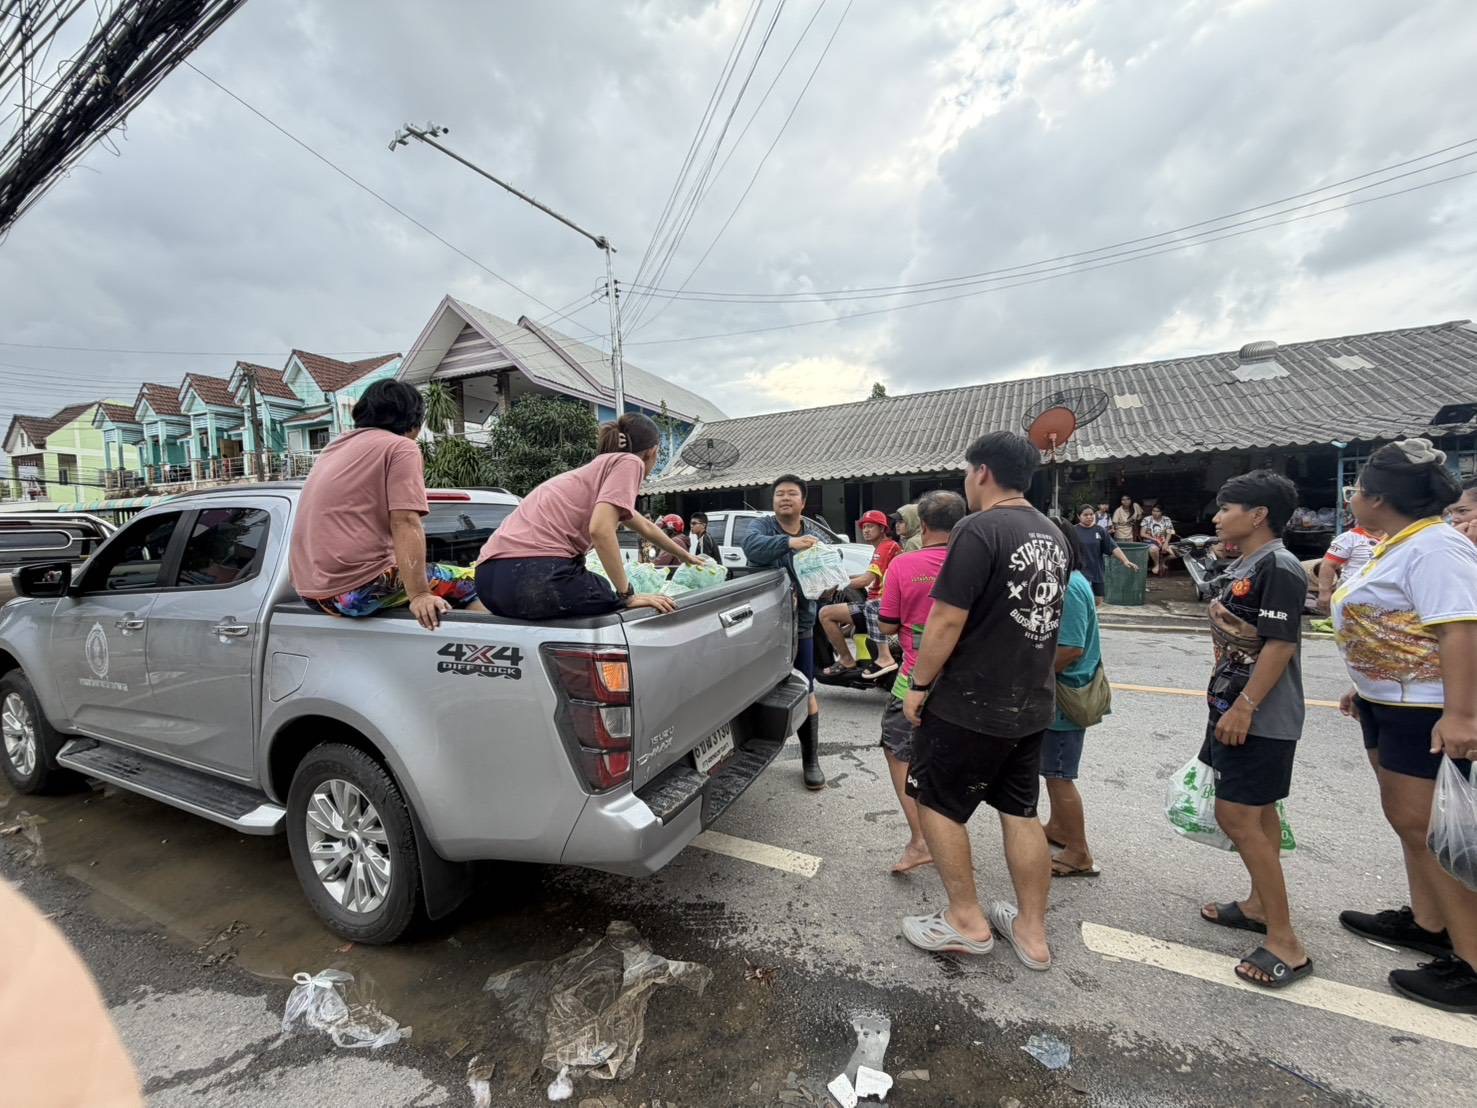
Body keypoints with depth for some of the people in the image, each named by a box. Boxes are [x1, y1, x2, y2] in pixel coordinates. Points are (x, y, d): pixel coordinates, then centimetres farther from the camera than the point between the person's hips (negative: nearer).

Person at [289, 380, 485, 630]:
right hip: (358, 588, -9)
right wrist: (418, 595, -22)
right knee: (468, 583, 0)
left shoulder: (337, 447, 19)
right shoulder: (401, 447, -5)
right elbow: (405, 523, -17)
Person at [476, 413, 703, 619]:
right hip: (539, 574, -10)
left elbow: (645, 527, 44)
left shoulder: (601, 465, 29)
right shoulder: (629, 461, 3)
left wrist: (685, 556, 57)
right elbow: (600, 529, -15)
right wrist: (628, 595, -7)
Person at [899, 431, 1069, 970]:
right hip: (1032, 703, 8)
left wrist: (918, 685, -11)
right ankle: (1032, 931, 30)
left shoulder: (980, 529, -19)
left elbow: (947, 620, -22)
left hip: (971, 704, -8)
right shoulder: (1052, 535, 8)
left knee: (936, 803, 10)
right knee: (1021, 812, 18)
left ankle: (967, 920, 21)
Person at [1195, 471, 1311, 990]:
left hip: (1259, 717, -10)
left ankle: (1285, 942, 8)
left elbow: (1280, 645, -22)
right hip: (1234, 705, 10)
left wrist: (1244, 708, -22)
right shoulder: (1241, 566, 11)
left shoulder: (1279, 568, -18)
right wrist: (1224, 701, 18)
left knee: (1238, 816, -5)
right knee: (1258, 812, 18)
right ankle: (1261, 905, 33)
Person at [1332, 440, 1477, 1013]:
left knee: (1420, 825, -4)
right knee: (1407, 815, 18)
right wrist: (1365, 688, 23)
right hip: (1391, 704, 10)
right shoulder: (1397, 545, 13)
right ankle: (1426, 922, 32)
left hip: (1430, 710, -10)